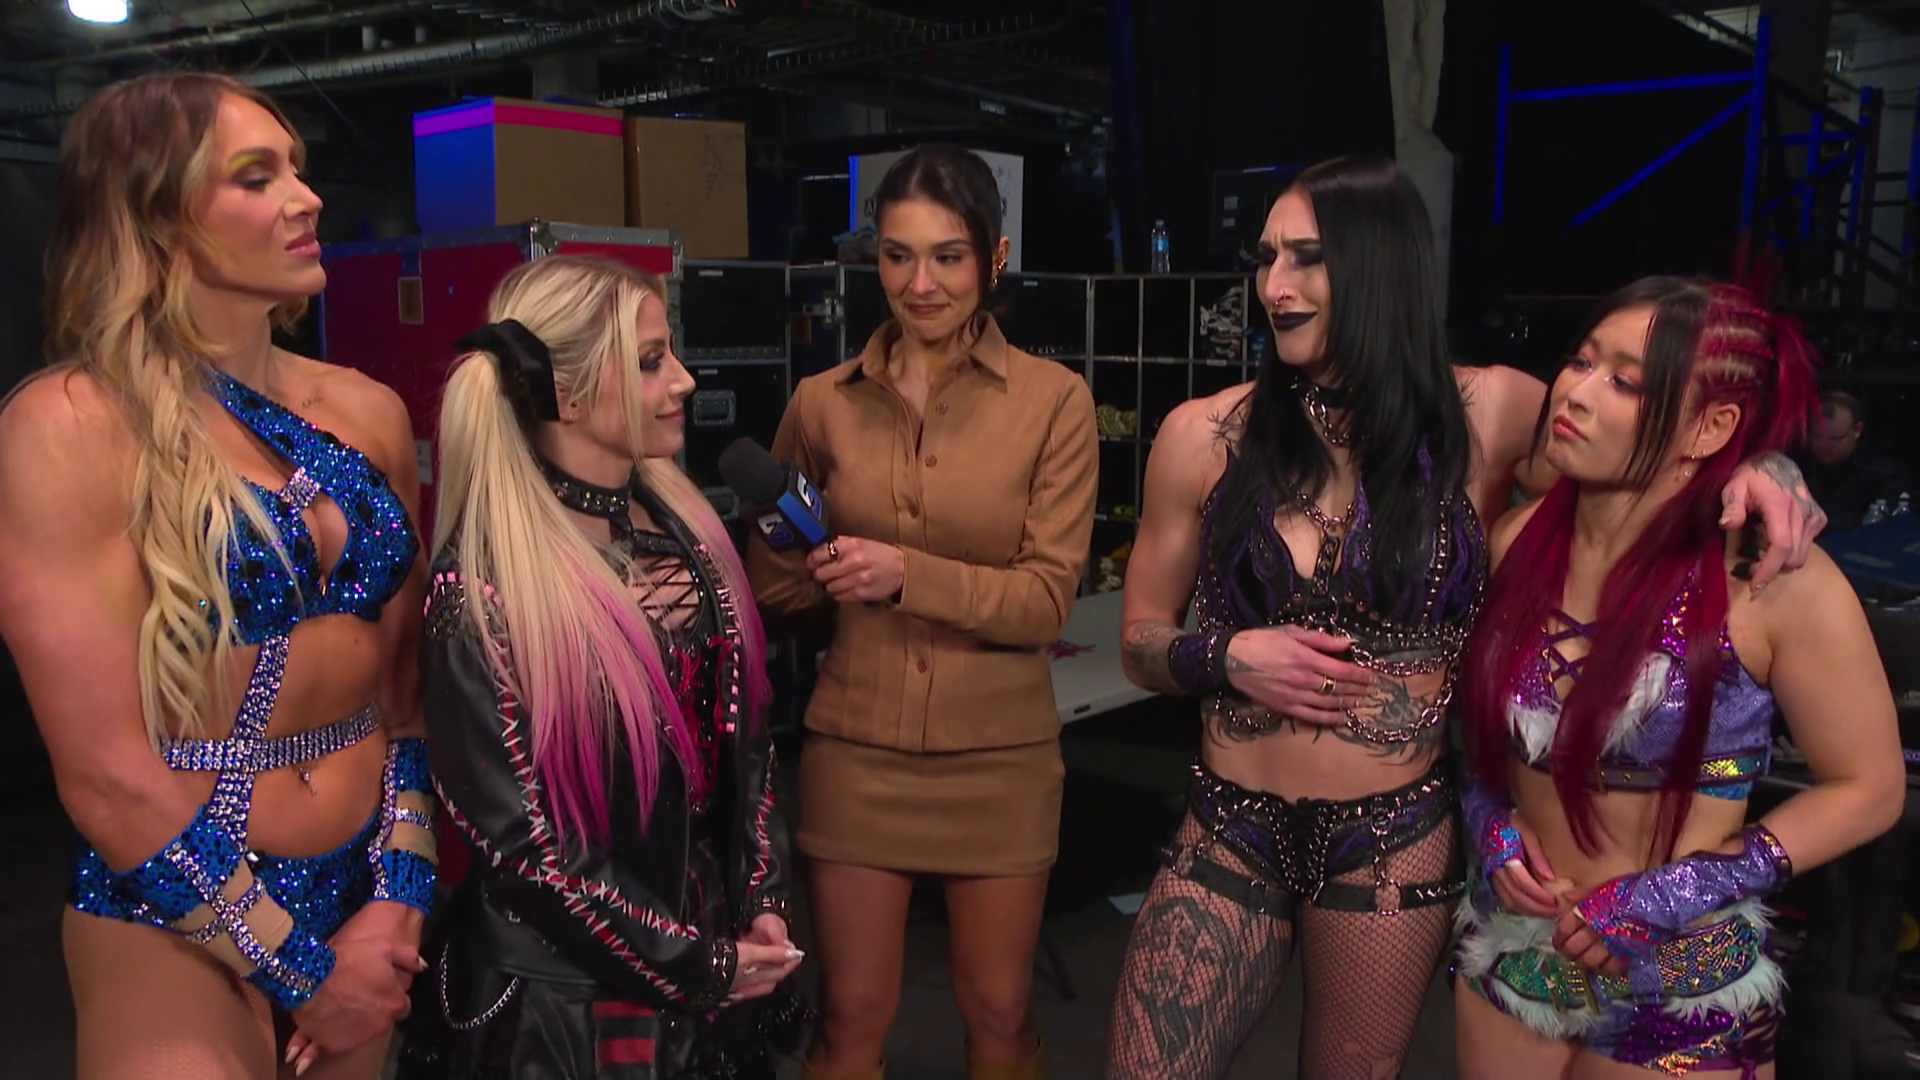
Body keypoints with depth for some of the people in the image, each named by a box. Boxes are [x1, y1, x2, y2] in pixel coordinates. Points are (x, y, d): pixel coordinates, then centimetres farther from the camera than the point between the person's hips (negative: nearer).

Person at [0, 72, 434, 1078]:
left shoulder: (370, 411, 1)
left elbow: (408, 672, 4)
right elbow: (108, 777, -16)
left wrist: (401, 895, -6)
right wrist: (300, 970, -10)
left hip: (379, 885, 5)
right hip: (173, 923, -5)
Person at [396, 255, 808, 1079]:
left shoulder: (682, 524, 0)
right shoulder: (486, 580, -18)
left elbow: (746, 733, 6)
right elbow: (509, 827, -16)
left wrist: (762, 905, -2)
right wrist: (691, 964, -12)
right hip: (567, 991, -6)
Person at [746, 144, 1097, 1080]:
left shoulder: (1053, 400, -6)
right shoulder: (823, 403, 0)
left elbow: (1048, 599, -10)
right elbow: (774, 588, 9)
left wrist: (910, 574, -24)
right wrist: (807, 563, -13)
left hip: (998, 754, -1)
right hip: (857, 747, 1)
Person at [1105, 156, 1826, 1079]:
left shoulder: (1489, 414, -5)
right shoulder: (1205, 435, -5)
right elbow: (1141, 643, 4)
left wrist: (1758, 467, -10)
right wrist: (1228, 656, -16)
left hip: (1394, 844, 0)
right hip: (1230, 834, 1)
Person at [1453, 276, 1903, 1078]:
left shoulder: (1777, 578, -19)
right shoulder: (1517, 541, -7)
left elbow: (1869, 787, -9)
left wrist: (1679, 893, -16)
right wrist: (1492, 823, -7)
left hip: (1679, 984, -4)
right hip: (1507, 949, 4)